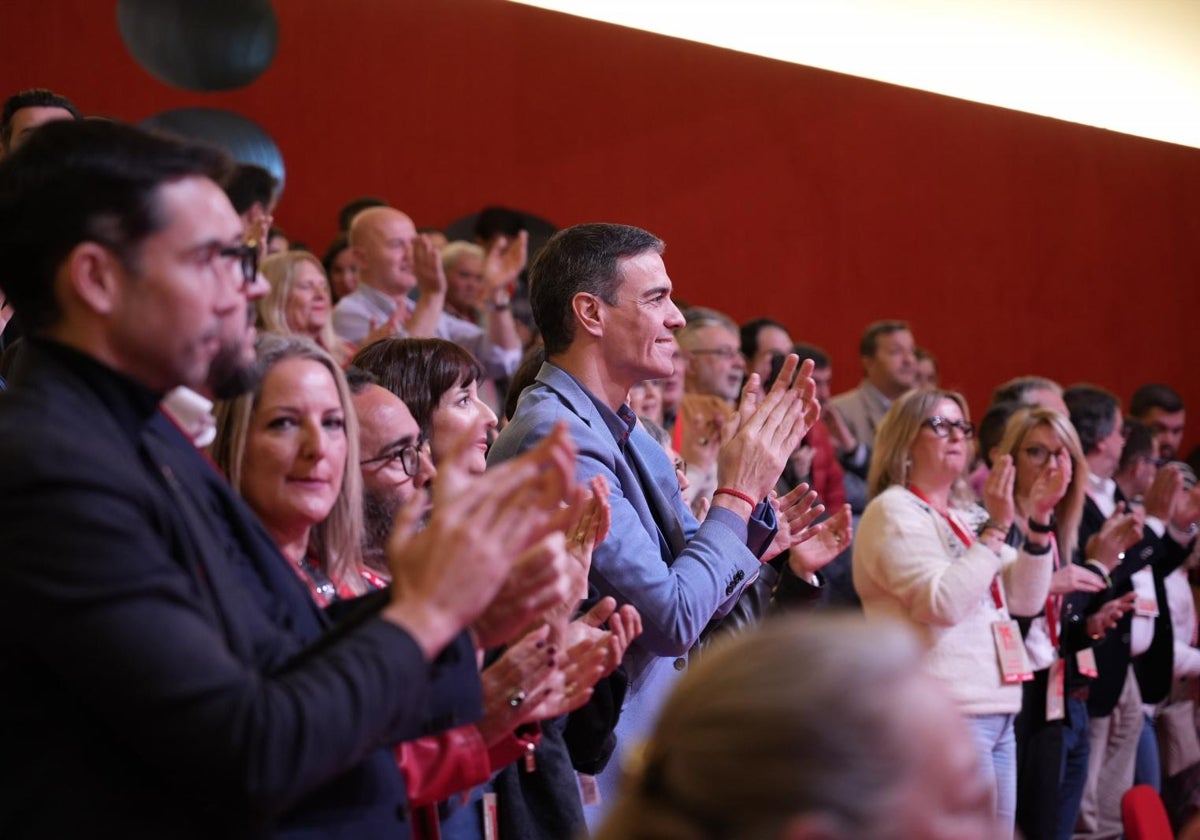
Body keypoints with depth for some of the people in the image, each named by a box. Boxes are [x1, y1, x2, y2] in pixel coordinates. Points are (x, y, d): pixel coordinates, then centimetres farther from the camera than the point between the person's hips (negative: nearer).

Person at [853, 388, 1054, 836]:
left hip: (997, 714, 9)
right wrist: (996, 527, -18)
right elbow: (944, 604, -20)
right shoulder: (893, 512, -7)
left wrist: (1038, 527, 1)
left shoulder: (963, 517, 18)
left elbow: (1026, 599, 14)